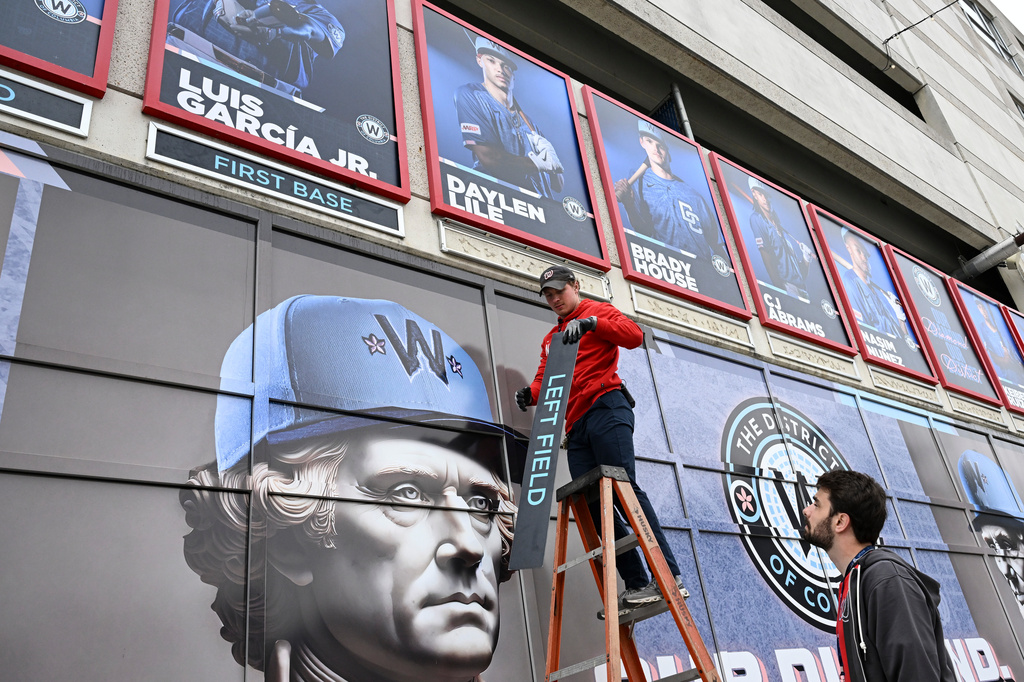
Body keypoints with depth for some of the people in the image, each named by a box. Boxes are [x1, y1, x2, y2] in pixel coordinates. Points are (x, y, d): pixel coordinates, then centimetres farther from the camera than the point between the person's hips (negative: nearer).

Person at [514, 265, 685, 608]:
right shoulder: (551, 338, 30)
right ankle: (637, 585, 1)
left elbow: (634, 335, -8)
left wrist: (590, 323, -20)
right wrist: (530, 393, -1)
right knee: (592, 504, -1)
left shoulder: (598, 310, 11)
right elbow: (545, 379, 21)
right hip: (576, 425, 7)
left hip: (605, 408, -7)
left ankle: (669, 576, -17)